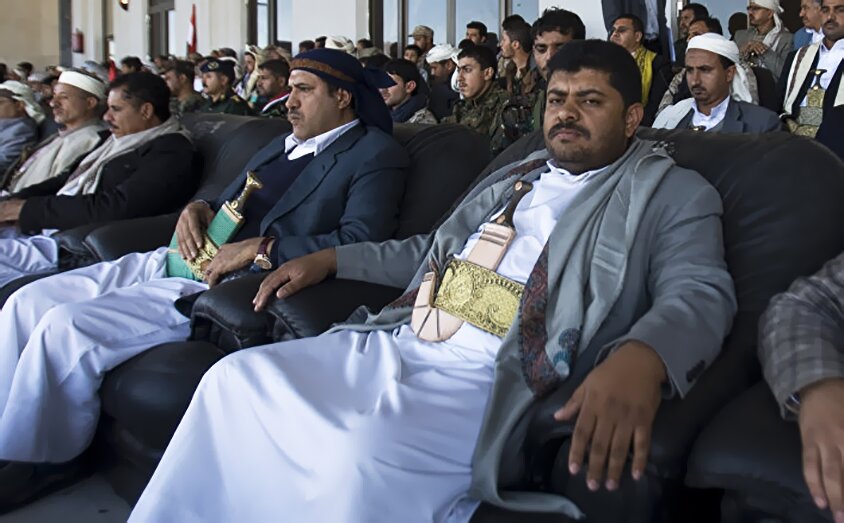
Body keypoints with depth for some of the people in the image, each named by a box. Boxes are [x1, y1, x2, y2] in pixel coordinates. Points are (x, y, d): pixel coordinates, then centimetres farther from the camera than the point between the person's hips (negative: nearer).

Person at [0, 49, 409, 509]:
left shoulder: (375, 154, -2)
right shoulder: (282, 145, 24)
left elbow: (362, 242, -17)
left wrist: (257, 248, -20)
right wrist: (197, 208, 6)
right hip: (177, 262, 9)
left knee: (66, 327, -21)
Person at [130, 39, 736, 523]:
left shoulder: (673, 192, 4)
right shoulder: (517, 176, 25)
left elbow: (701, 291, -13)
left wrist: (640, 356, -36)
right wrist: (330, 258, 25)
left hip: (491, 380, -7)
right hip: (395, 346, 7)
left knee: (366, 456, -34)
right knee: (237, 377, -6)